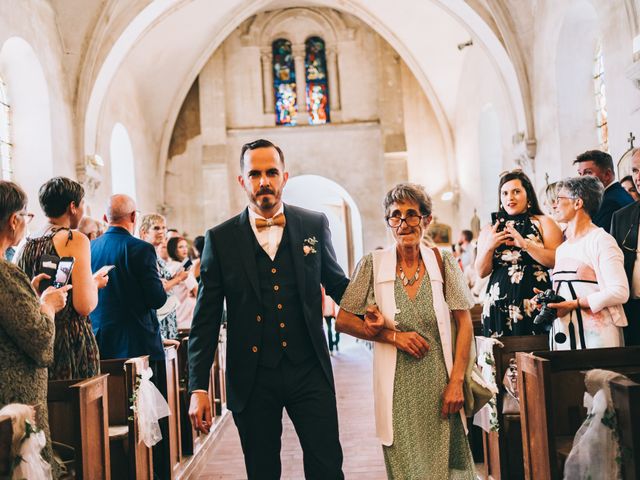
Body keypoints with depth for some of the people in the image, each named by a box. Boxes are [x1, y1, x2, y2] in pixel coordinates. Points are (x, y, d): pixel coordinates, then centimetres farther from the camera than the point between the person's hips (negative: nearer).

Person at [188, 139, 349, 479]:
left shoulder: (315, 225, 3)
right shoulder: (220, 239, 0)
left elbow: (336, 283, 16)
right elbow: (205, 321, 1)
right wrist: (198, 389, -3)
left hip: (309, 371, 1)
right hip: (252, 378, 0)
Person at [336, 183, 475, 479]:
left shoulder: (443, 262, 0)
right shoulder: (373, 265, -3)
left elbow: (465, 323, 2)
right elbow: (342, 321, 0)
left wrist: (456, 382, -4)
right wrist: (393, 336, -9)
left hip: (440, 381, 1)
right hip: (397, 388, -1)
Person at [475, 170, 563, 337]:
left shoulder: (543, 223, 7)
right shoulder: (489, 230, 15)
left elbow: (557, 261, -7)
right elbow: (481, 272, 10)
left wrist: (524, 244, -15)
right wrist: (489, 247, -6)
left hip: (534, 302, -2)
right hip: (498, 305, 3)